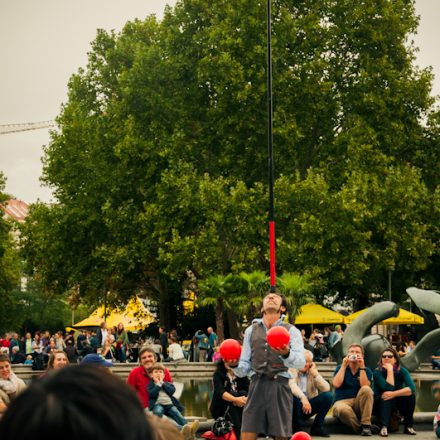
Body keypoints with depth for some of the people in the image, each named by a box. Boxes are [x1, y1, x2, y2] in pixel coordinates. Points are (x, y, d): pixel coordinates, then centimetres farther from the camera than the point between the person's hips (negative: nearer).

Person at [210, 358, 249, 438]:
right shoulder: (218, 374, -7)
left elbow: (249, 391, -12)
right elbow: (220, 392, -24)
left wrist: (246, 399, -35)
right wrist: (235, 400, -41)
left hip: (238, 410, 3)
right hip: (220, 410, -2)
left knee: (243, 393, -22)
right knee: (233, 394, -27)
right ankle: (239, 432, -34)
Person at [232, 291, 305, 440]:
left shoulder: (291, 331, 7)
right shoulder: (251, 330, 16)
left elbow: (301, 362, -9)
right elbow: (245, 366, 15)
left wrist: (286, 354, -30)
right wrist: (235, 365, -8)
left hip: (279, 385, -2)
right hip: (257, 384, 2)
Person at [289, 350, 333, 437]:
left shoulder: (313, 372, 9)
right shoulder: (291, 370, -5)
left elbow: (326, 388, -4)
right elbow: (292, 386, -27)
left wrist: (315, 374, -10)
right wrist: (303, 398, -43)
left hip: (308, 405, 4)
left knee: (328, 396, -16)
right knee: (293, 396, -36)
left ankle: (317, 427, -7)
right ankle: (297, 428, -15)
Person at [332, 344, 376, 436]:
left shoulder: (367, 371, 8)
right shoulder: (340, 368, 8)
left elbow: (364, 386, -13)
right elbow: (336, 384, -11)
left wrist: (362, 367, -14)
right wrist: (344, 366, -9)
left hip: (359, 403, 2)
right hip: (342, 401, -2)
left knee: (366, 389, -30)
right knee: (342, 409, -39)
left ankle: (366, 425, -25)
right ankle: (359, 428, -14)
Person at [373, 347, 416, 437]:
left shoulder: (402, 371, -11)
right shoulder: (378, 372, -15)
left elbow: (412, 389, -27)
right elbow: (389, 388, -29)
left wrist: (393, 394, -36)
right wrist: (390, 370, -28)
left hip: (398, 403, 2)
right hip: (381, 404, -2)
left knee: (411, 395, -25)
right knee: (387, 397, -34)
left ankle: (408, 426, -14)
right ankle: (384, 427, -42)